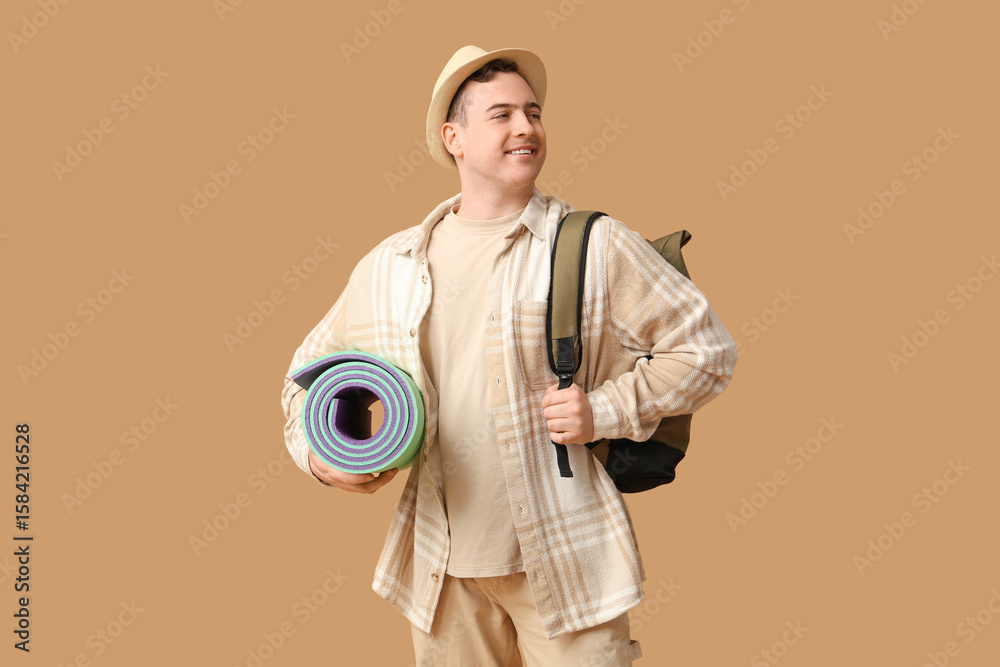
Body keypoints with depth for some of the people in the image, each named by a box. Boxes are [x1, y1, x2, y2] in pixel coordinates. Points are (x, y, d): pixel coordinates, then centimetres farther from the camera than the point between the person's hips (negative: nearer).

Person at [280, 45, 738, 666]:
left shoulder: (597, 246, -4)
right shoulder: (388, 266, 6)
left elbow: (707, 348, -3)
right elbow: (313, 367, 18)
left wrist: (604, 411, -13)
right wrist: (316, 449, -1)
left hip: (564, 561, -3)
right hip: (442, 563, 3)